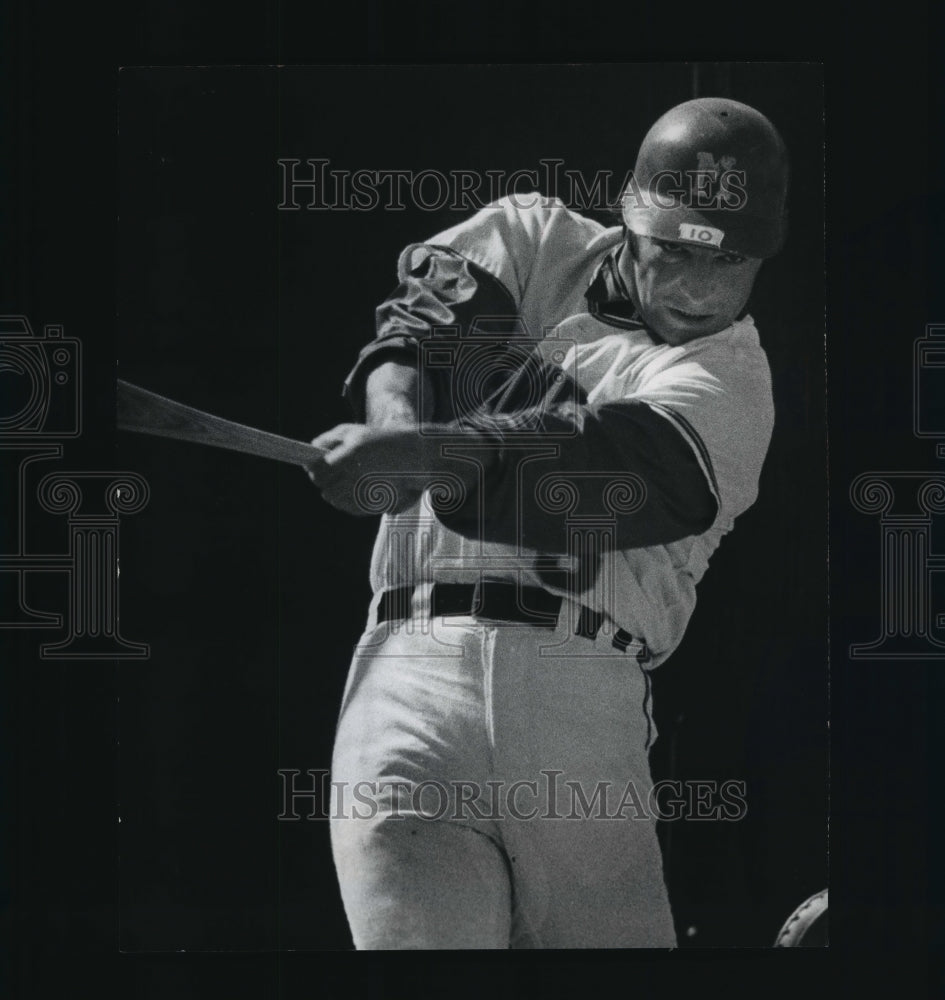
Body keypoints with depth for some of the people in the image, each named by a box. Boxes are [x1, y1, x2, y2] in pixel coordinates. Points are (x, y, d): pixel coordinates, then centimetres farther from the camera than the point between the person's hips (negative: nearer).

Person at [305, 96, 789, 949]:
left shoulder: (733, 378, 7)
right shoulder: (537, 238, 20)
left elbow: (607, 463, -12)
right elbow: (424, 309, 2)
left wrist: (420, 451, -28)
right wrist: (396, 411, -23)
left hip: (584, 695, -1)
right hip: (415, 659, 1)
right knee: (416, 934, -17)